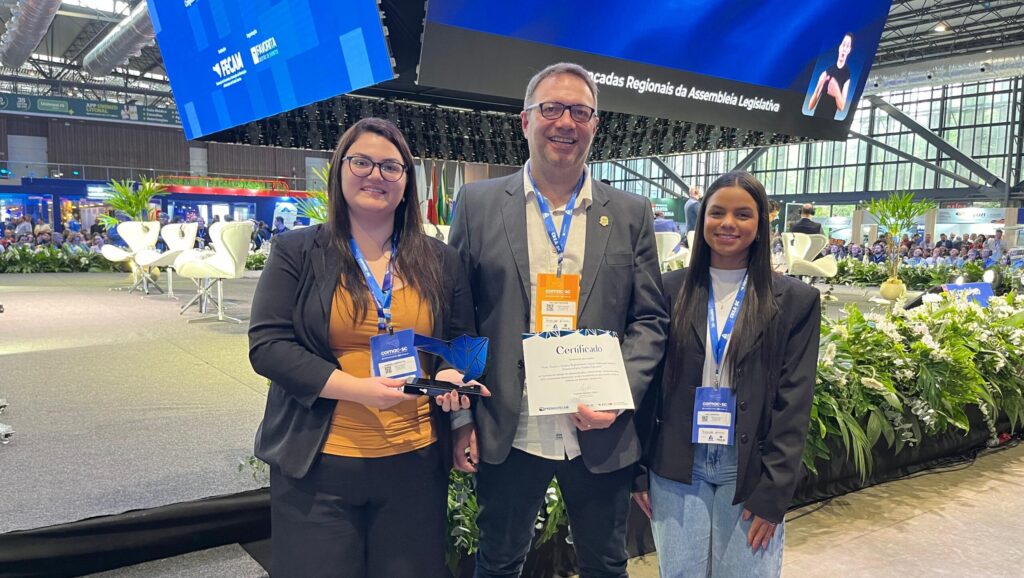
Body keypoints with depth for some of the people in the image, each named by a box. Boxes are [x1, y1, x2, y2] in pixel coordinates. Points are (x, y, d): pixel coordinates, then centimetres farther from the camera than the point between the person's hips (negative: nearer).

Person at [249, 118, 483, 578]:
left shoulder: (441, 261, 7)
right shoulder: (296, 251, -1)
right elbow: (266, 344, -7)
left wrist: (453, 374, -9)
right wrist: (354, 388, -19)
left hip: (416, 462, 2)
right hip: (318, 464, -2)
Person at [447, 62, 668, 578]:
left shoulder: (631, 213, 3)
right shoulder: (479, 203, -1)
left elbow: (649, 320, 3)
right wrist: (461, 418, -3)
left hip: (601, 435, 2)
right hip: (507, 436, -1)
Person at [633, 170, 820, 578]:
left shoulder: (795, 300, -1)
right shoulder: (672, 290, 1)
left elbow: (794, 402, -3)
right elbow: (649, 384, 3)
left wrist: (773, 492, -7)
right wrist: (637, 468, 2)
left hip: (751, 472, -1)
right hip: (677, 469, 1)